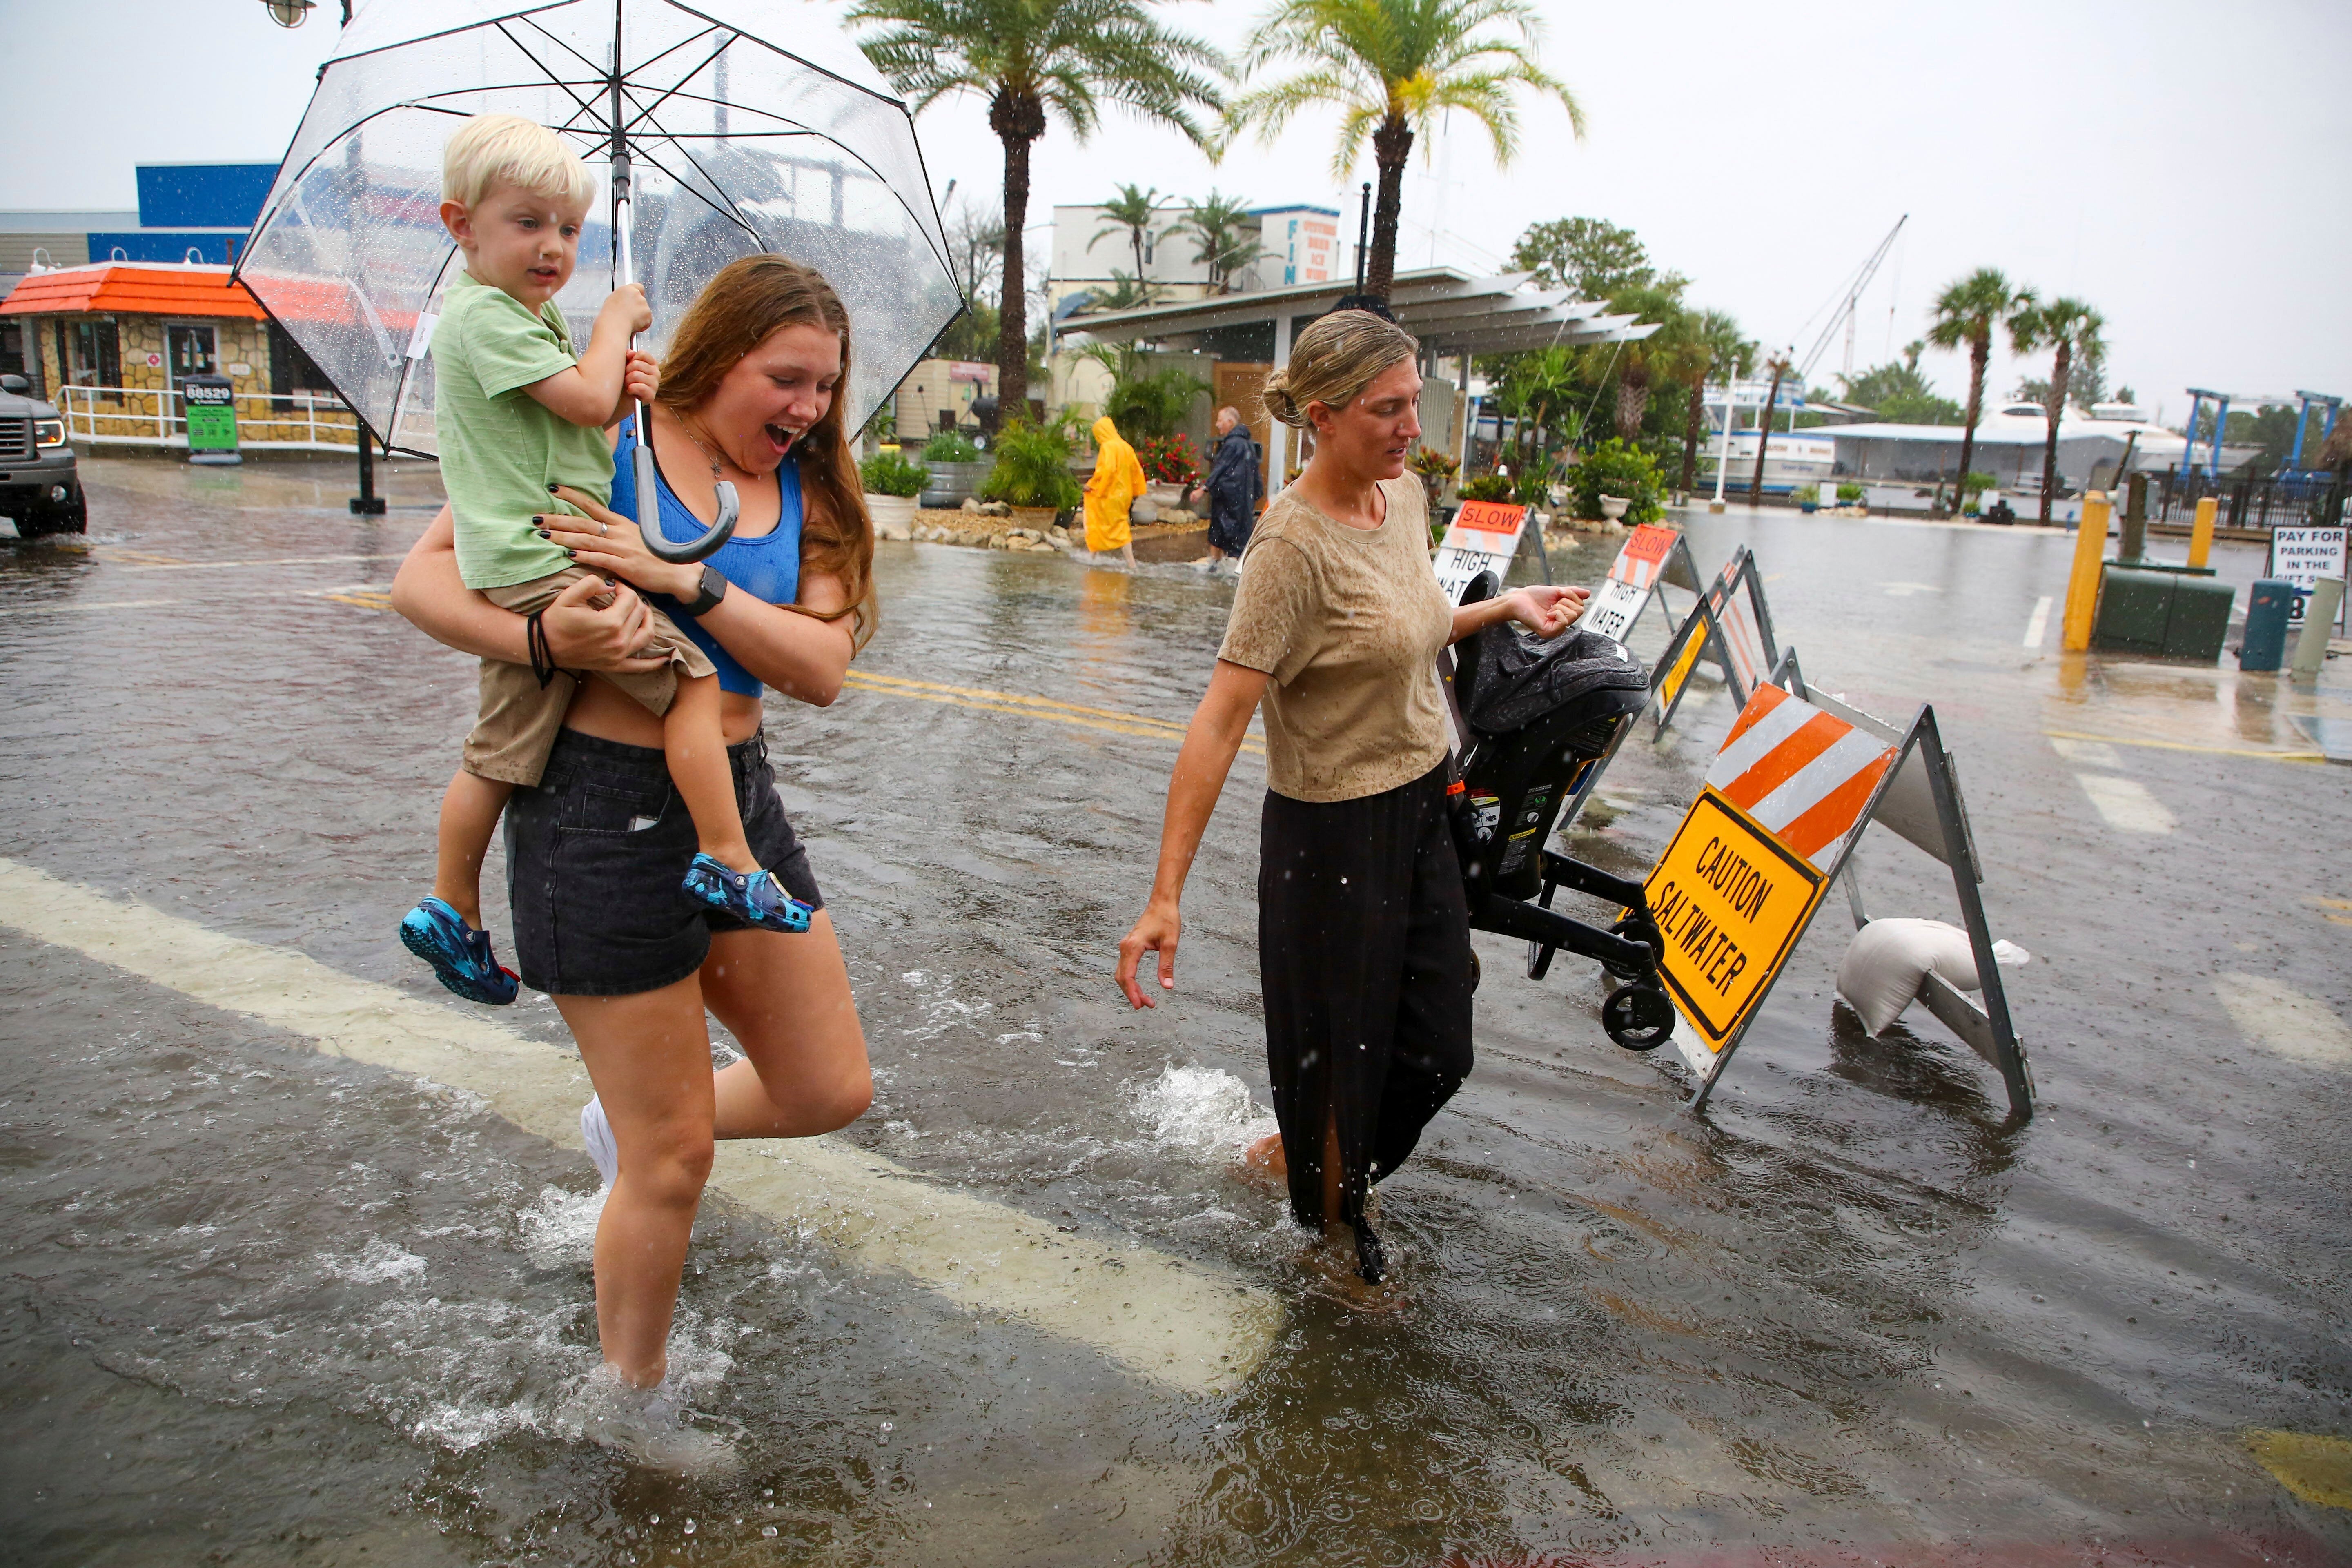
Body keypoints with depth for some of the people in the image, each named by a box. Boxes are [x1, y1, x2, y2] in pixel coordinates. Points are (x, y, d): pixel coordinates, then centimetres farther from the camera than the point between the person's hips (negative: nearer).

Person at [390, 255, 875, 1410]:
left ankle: (624, 1130, 41)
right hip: (603, 807, -6)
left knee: (831, 1090, 12)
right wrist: (543, 639, -28)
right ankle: (635, 1396, 32)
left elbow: (823, 668, -8)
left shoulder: (805, 491, 6)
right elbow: (422, 577, -9)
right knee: (675, 1158, 4)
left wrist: (686, 582, -22)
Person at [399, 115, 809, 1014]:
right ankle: (727, 863, -11)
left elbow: (581, 414, 23)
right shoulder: (485, 314, -10)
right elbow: (586, 401, -17)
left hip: (516, 574, 11)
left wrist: (625, 389, 1)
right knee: (691, 675, -13)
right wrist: (616, 320, -1)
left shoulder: (530, 316, 21)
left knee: (501, 752, 14)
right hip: (541, 560, -11)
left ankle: (452, 910, 23)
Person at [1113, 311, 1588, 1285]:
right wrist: (1166, 896, -31)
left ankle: (1296, 1153, 42)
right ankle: (1335, 1239, 37)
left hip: (1421, 810, 8)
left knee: (1436, 1048, 17)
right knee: (1344, 1055, 10)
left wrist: (1505, 609, 9)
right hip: (1336, 836, -8)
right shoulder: (1294, 542, -23)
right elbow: (1220, 718, -28)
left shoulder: (1404, 496, 2)